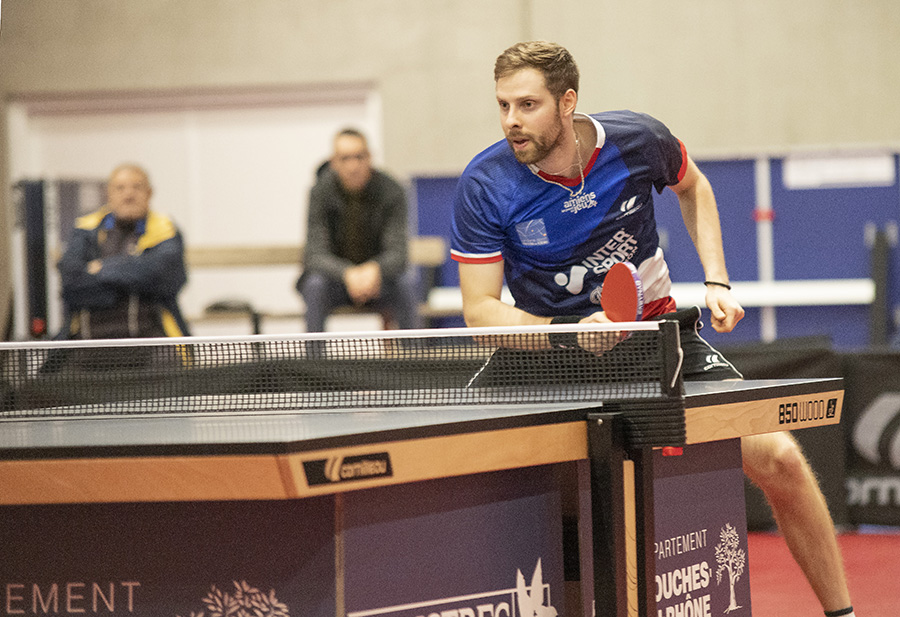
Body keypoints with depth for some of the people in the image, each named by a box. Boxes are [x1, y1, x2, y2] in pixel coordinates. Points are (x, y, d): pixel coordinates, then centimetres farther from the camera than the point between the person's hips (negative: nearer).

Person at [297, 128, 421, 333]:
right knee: (315, 285, -33)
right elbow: (316, 255, -22)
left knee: (408, 281, -30)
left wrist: (375, 270, -44)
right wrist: (348, 274, -43)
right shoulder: (321, 193, -16)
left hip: (378, 277, 1)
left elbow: (396, 251, -20)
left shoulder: (391, 191, -15)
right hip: (336, 277, -1)